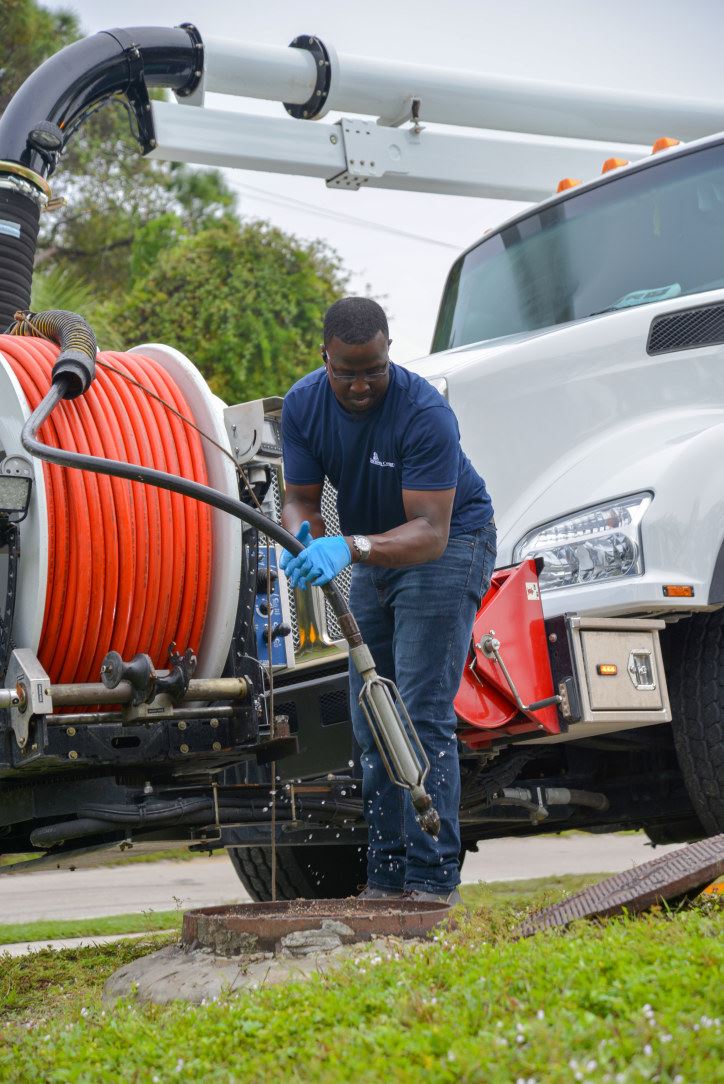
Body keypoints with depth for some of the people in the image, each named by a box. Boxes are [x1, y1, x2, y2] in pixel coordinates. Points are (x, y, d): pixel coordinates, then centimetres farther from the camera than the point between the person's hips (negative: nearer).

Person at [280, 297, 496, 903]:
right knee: (371, 720, 4)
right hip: (374, 551, 7)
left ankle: (434, 879, -12)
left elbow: (430, 531, -35)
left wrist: (350, 547, -51)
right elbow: (301, 497, -8)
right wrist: (304, 536, -32)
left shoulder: (426, 414, -31)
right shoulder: (303, 404, -12)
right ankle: (387, 876, 9)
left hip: (448, 544, -6)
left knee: (423, 711, -15)